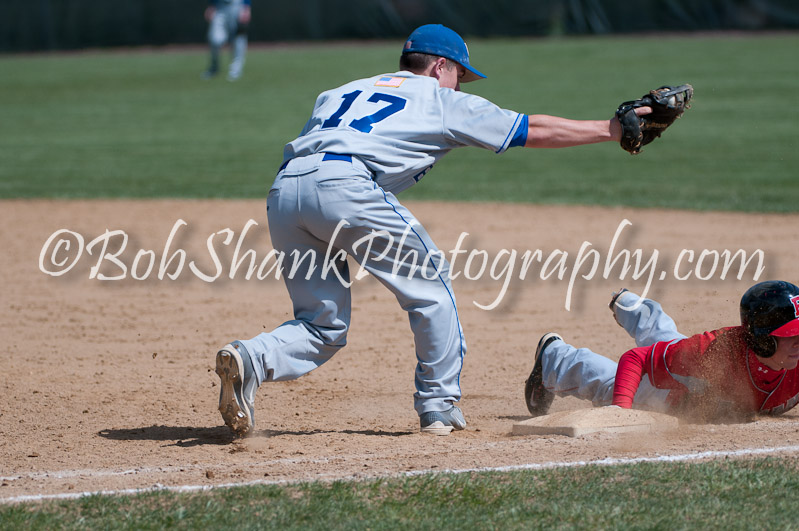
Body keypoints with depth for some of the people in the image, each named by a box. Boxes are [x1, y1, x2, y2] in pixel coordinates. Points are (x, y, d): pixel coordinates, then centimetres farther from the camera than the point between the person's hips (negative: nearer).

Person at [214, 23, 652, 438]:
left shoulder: (338, 93, 35)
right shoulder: (443, 101, 21)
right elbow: (533, 130, 23)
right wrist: (612, 129, 31)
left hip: (282, 191, 6)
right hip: (345, 185, -5)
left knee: (324, 325, 13)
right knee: (429, 281, 15)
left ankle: (252, 359, -14)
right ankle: (438, 407, 15)